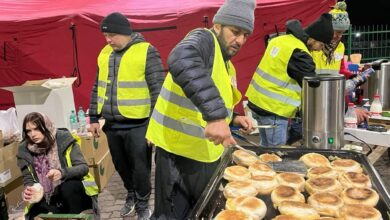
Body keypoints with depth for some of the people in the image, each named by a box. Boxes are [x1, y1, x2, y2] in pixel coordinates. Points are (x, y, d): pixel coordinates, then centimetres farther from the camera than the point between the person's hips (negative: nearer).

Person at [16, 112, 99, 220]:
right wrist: (28, 190, -18)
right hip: (48, 200, 2)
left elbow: (83, 167, -14)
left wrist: (62, 173, -33)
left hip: (72, 190, -2)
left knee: (69, 185, -34)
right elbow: (28, 179, 6)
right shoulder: (24, 150, -3)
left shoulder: (63, 139, -12)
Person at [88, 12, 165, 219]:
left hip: (137, 125, -6)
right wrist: (94, 118, 14)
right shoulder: (104, 53, 9)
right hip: (111, 125, 6)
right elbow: (97, 88, 16)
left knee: (140, 168, 5)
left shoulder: (146, 51, -9)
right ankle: (131, 194, 42)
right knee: (121, 165, 19)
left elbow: (157, 90, -11)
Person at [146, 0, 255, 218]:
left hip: (207, 153, 9)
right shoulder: (204, 39, -14)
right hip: (179, 152, -9)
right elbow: (181, 60, -40)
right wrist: (215, 114, -47)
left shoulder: (228, 66, 14)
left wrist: (233, 118, 6)